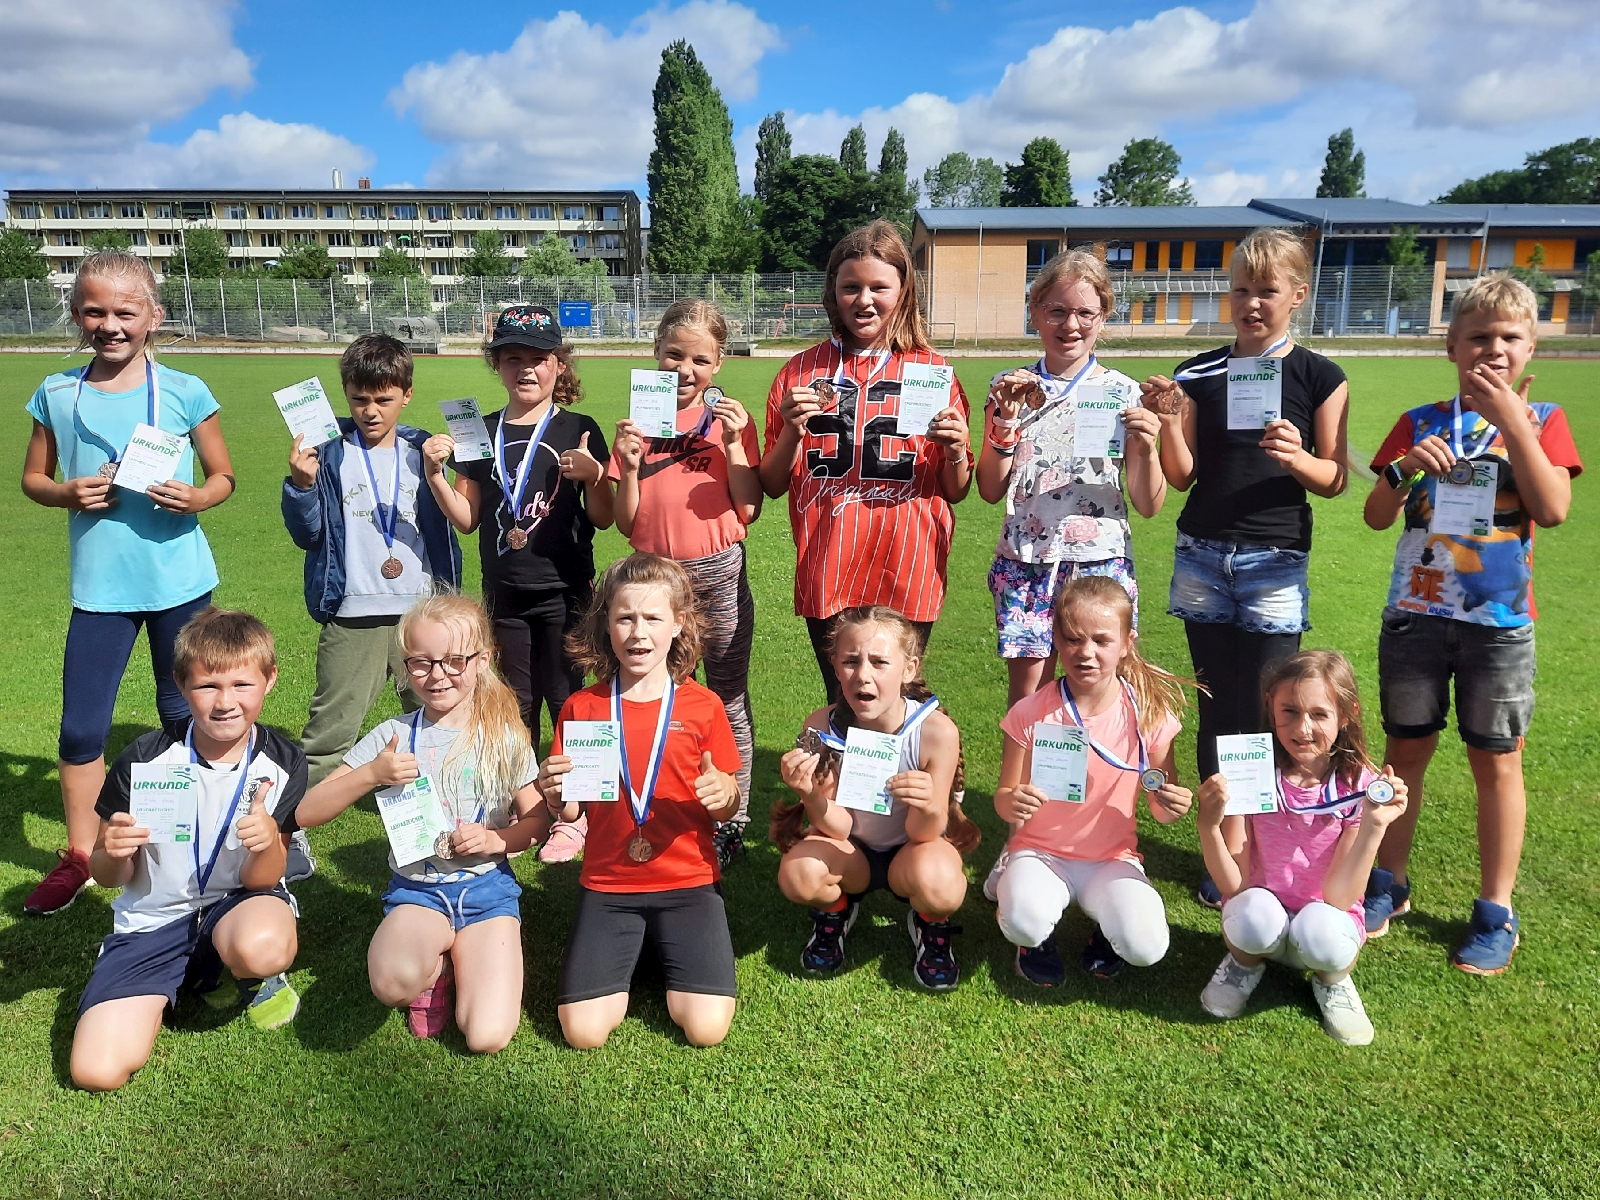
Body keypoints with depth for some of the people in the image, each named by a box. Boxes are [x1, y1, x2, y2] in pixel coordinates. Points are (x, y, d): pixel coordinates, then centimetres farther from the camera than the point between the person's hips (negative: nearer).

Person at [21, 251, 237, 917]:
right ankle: (79, 855, 24)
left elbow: (224, 476, 4)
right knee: (81, 727, 5)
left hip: (180, 581, -1)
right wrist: (67, 494, -11)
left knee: (184, 714, 13)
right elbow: (32, 478, 11)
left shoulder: (183, 392, -4)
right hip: (100, 585, 2)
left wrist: (196, 498, -18)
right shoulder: (57, 393, 2)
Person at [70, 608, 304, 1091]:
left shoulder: (283, 765, -10)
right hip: (153, 919, 2)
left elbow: (261, 878, -8)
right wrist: (113, 854, -25)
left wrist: (268, 844, -32)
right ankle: (192, 976, 13)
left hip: (236, 903, -1)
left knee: (262, 949, -39)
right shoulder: (144, 759, -10)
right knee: (97, 1070, -16)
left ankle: (255, 977, 2)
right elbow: (109, 877, 0)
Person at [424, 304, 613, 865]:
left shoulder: (579, 431, -4)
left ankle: (573, 816, 18)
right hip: (504, 594, 4)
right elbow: (467, 519, 6)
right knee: (516, 705, 13)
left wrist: (593, 477, -22)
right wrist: (436, 475, -8)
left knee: (567, 701, 3)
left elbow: (603, 519, -4)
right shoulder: (481, 433, 7)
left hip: (564, 592, -3)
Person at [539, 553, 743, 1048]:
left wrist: (725, 794, -19)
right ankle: (632, 953, 18)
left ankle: (667, 952, 17)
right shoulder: (581, 708, 0)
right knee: (583, 1031, -12)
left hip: (688, 881, -1)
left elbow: (727, 809, 4)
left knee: (706, 1028, -14)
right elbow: (570, 812, 5)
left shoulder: (703, 706, -2)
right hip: (607, 883, 1)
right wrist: (556, 797, -17)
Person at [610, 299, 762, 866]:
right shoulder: (637, 423, 4)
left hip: (718, 575, -2)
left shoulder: (730, 418, 0)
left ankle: (731, 822, 20)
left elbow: (749, 510, -5)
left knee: (727, 703, 7)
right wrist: (630, 466, -12)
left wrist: (733, 443, -14)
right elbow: (626, 524, 3)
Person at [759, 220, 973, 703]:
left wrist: (955, 451, -12)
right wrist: (792, 430, -9)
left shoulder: (933, 372, 3)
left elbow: (955, 491, 8)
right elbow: (772, 485, 7)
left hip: (908, 577, 0)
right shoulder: (802, 372, 4)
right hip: (826, 577, 1)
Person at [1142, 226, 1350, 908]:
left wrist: (1297, 457, -19)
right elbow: (1181, 477, 4)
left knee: (1267, 714, -3)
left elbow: (1334, 480, 2)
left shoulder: (1319, 377, 1)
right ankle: (1227, 850, 19)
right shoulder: (1200, 373, 6)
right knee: (1217, 710, 8)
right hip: (1203, 558, 2)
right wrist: (1168, 421, -13)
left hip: (1275, 563, -2)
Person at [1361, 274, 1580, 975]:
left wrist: (1511, 420, -17)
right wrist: (1402, 469, -18)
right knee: (1406, 751, 9)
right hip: (1415, 612, 2)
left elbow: (1553, 510, -14)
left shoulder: (1542, 421, 3)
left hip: (1499, 620, -1)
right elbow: (1376, 517, 1)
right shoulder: (1419, 423, 6)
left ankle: (1496, 914, 17)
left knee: (1497, 761, 5)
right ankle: (1389, 883, 25)